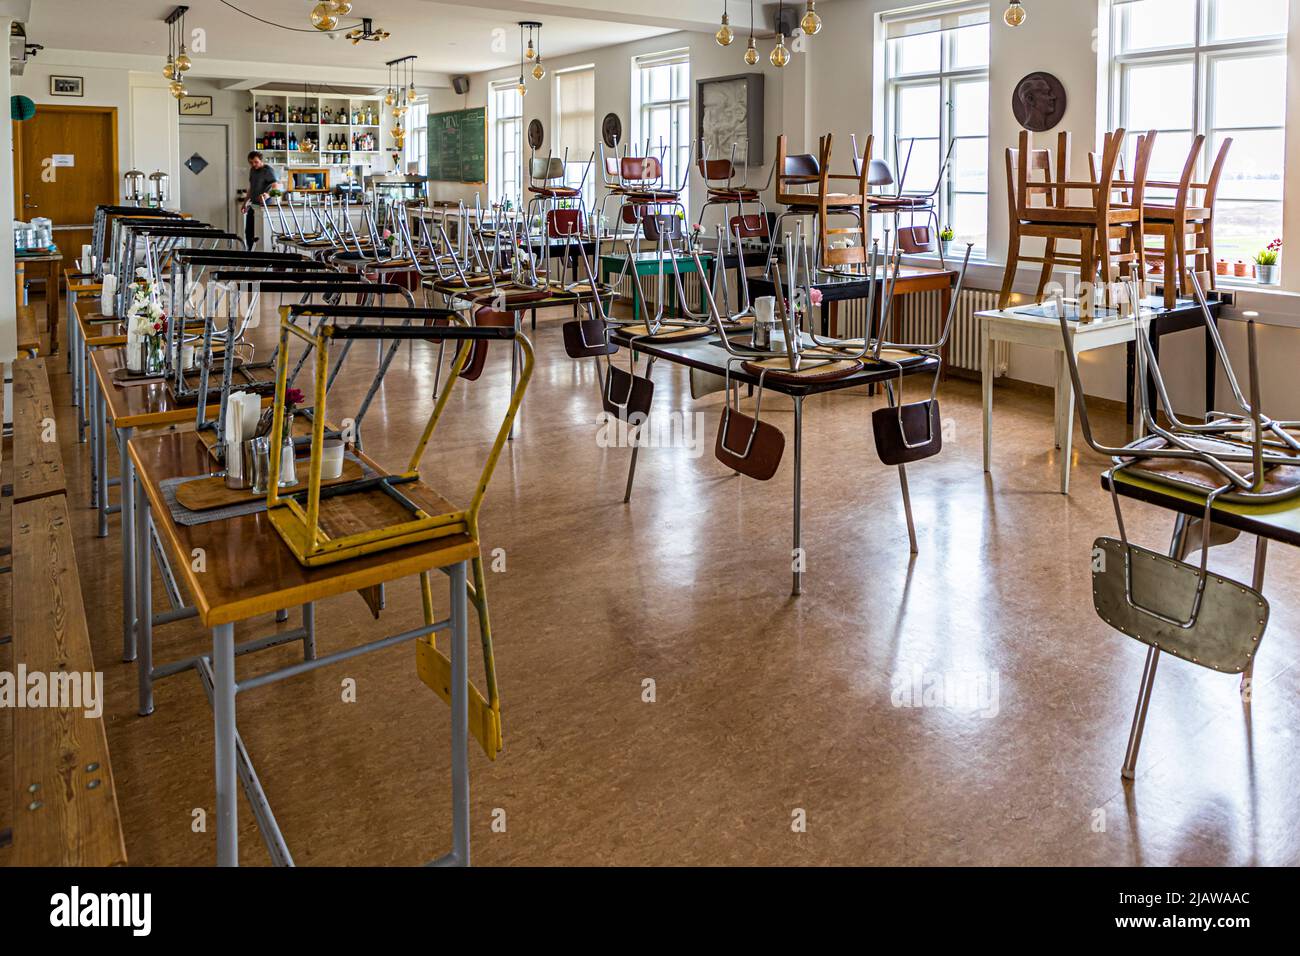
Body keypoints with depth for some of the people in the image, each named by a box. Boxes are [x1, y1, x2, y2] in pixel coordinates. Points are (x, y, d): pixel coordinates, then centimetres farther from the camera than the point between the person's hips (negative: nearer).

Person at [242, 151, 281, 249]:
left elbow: (276, 185, -31)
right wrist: (245, 202, 27)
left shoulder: (268, 170, -14)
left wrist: (268, 195, -50)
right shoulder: (252, 170, 12)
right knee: (248, 232, 11)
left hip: (262, 206, -8)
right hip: (253, 205, 8)